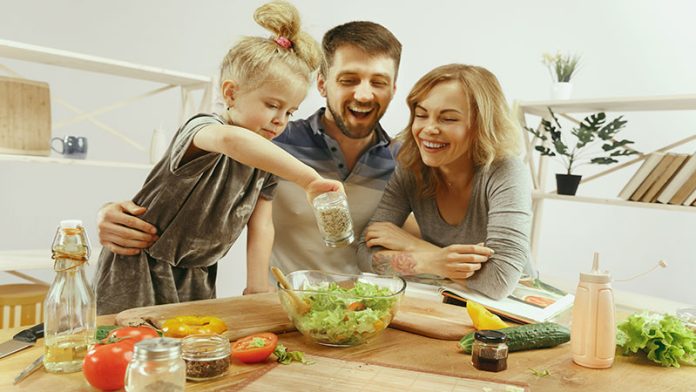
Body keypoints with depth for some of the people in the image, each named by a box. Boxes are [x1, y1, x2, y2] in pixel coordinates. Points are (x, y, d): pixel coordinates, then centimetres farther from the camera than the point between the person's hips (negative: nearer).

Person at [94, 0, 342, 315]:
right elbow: (231, 139, -50)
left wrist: (257, 289, -9)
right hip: (141, 267, -6)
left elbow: (261, 225, -2)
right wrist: (309, 180, -55)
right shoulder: (202, 128, -24)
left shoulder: (268, 162, -2)